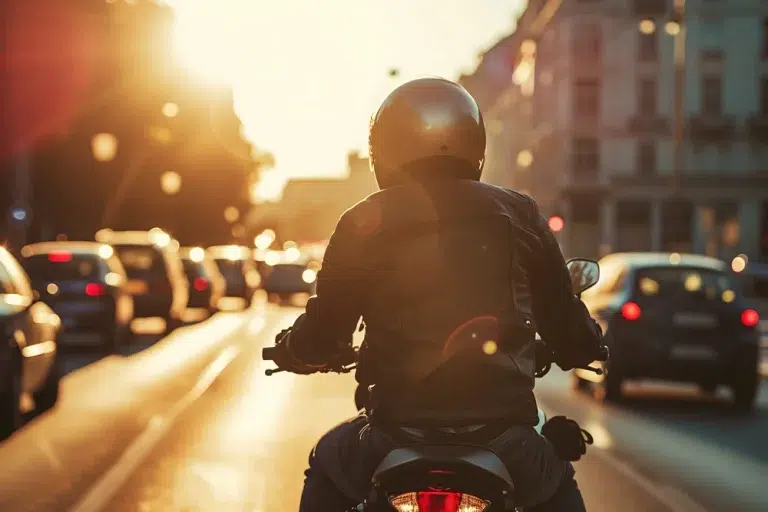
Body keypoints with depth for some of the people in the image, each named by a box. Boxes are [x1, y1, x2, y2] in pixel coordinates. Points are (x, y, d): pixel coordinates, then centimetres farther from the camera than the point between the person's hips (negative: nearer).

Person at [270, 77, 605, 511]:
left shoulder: (365, 223, -1)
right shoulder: (518, 214, 4)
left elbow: (322, 337, 3)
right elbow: (567, 325, 8)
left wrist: (288, 350, 27)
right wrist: (585, 345, 32)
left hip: (400, 430, -1)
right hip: (504, 435, 1)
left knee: (328, 468, 30)